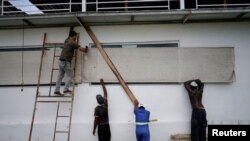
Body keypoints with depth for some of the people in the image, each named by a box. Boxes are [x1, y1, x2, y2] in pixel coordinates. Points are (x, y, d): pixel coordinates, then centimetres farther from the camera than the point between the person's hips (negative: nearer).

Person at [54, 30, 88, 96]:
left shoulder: (66, 41, 15)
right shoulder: (73, 43, -10)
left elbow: (68, 37, 41)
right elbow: (81, 49, -10)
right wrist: (86, 49, 11)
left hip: (60, 61, 8)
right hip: (66, 62, -8)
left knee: (60, 76, 9)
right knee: (70, 76, 0)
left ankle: (57, 90, 9)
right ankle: (66, 89, -5)